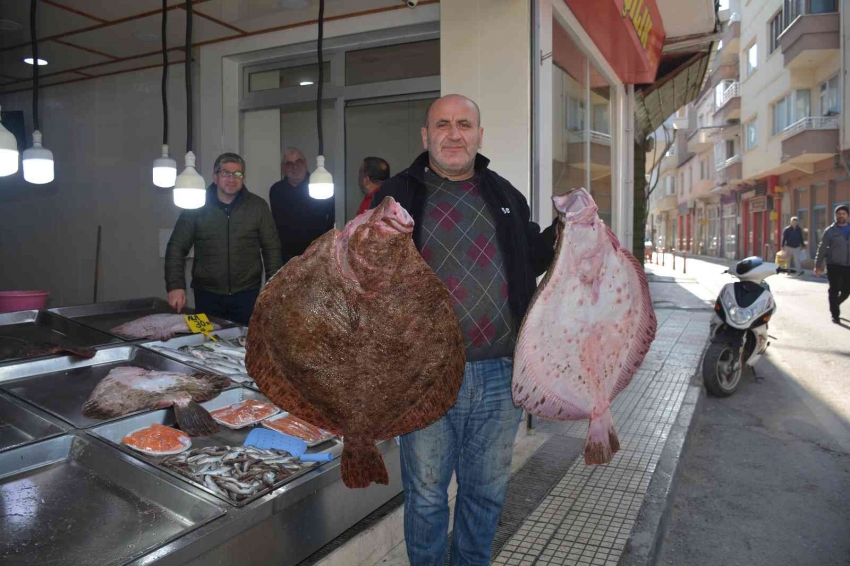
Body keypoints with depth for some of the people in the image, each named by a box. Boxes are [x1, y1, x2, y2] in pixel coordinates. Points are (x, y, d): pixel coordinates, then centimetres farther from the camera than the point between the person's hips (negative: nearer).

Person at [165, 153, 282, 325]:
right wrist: (176, 286, -12)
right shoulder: (196, 206, 0)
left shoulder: (258, 206, 1)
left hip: (247, 294, 0)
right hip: (207, 295, 0)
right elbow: (177, 248, 0)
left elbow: (271, 249, 3)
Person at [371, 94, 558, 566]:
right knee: (426, 496, 12)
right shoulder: (397, 196, 1)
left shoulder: (505, 195, 11)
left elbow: (529, 261, 19)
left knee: (486, 493, 19)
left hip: (501, 374, 3)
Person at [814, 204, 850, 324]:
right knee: (834, 290, -1)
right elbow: (822, 248, -3)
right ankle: (835, 314, 9)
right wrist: (818, 265, -8)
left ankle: (834, 305, 33)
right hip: (834, 265, -3)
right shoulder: (830, 231, -1)